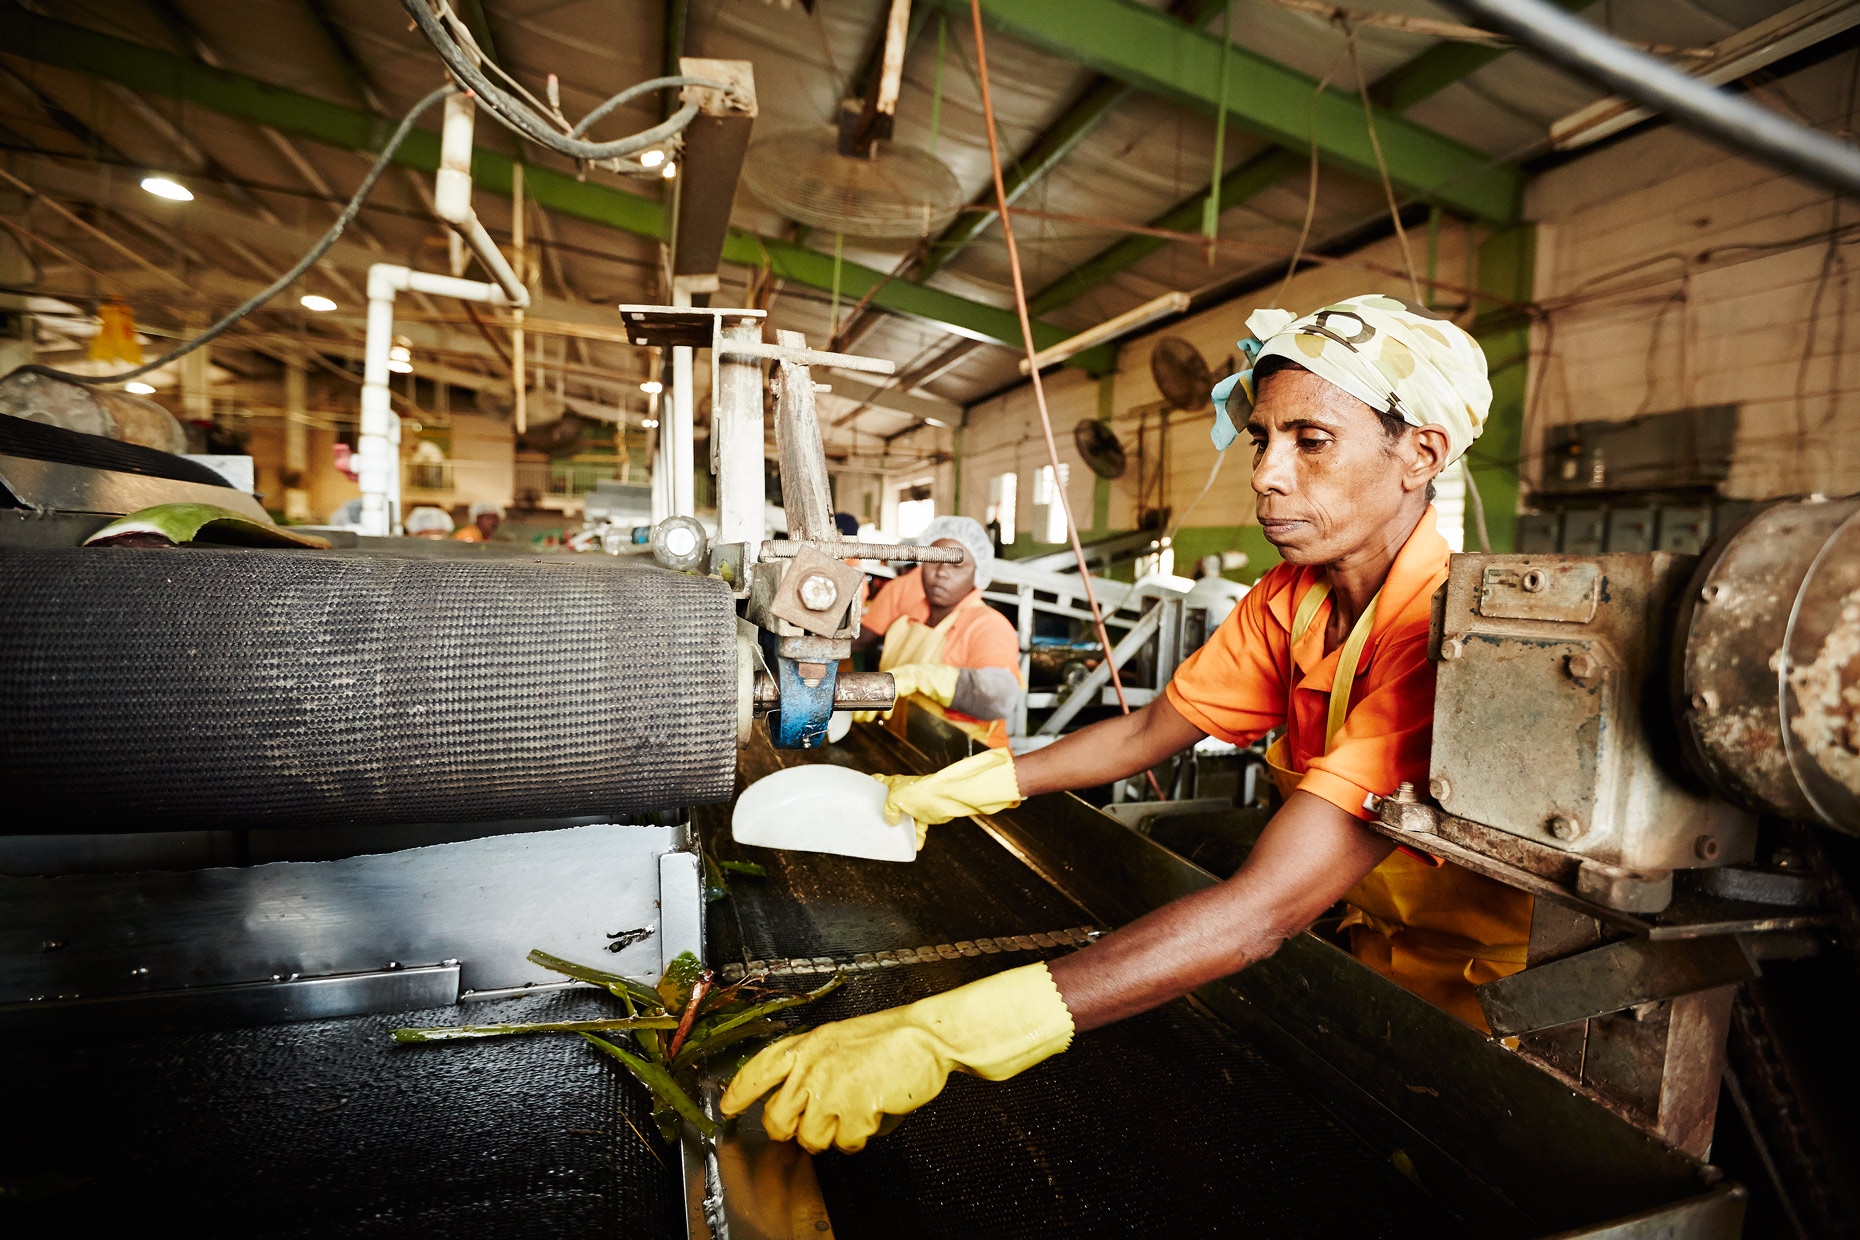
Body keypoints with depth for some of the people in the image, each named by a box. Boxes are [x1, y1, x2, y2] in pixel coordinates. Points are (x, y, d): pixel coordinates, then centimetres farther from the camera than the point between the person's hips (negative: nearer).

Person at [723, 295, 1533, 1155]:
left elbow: (1266, 910, -38)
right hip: (1358, 939, 6)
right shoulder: (1288, 601, -5)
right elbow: (1148, 732, 3)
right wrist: (945, 792, 5)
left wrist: (938, 1035, -42)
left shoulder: (1456, 632, -30)